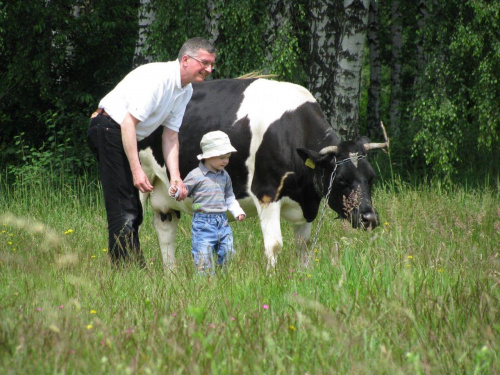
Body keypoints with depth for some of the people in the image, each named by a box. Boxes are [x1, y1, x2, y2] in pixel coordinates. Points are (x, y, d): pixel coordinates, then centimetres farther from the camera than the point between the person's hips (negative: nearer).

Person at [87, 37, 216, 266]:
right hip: (110, 129, -10)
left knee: (133, 210, 11)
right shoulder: (157, 77, -23)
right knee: (122, 208, -13)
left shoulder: (185, 91, 6)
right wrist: (137, 170, -29)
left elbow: (170, 135, 7)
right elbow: (129, 121, -26)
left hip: (129, 138, 10)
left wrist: (175, 177, -5)